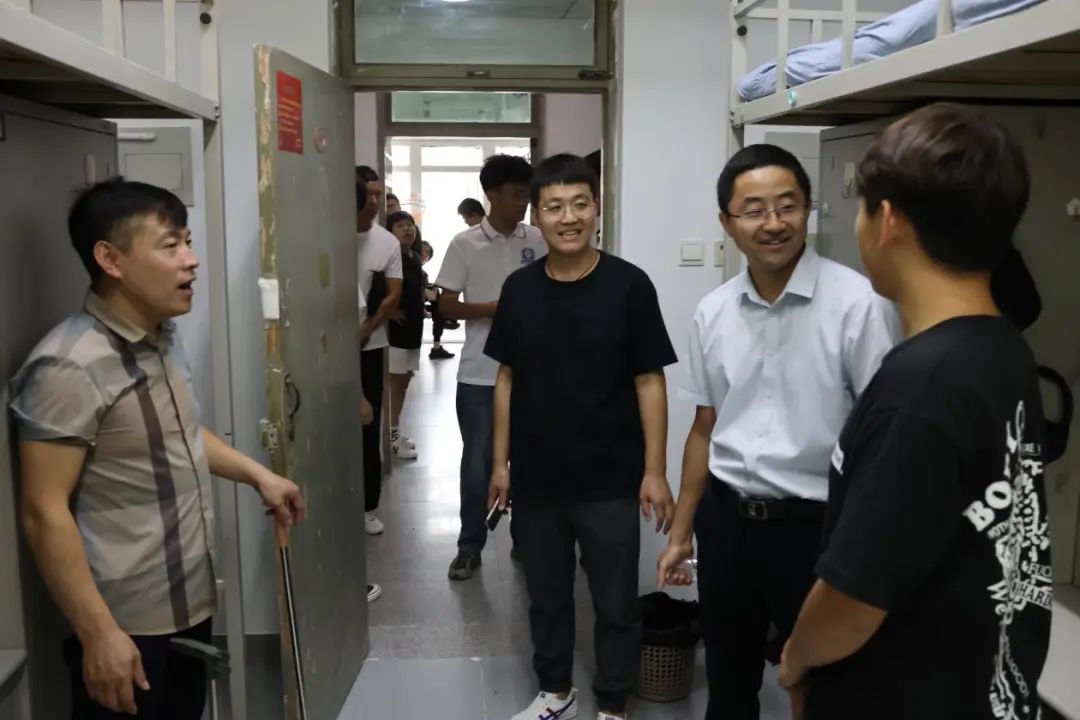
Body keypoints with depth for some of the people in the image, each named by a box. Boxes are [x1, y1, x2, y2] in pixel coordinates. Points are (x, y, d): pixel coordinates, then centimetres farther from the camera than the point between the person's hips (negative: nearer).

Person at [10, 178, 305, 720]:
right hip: (128, 625, -8)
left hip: (189, 605, 8)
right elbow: (44, 511, -23)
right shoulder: (71, 365, -23)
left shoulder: (163, 337, 5)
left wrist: (258, 474, 14)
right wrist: (98, 633, -22)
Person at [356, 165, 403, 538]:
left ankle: (368, 507, 18)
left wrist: (365, 331, -10)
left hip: (368, 346, 2)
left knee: (369, 428, 7)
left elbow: (393, 296, 0)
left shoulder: (388, 242, 2)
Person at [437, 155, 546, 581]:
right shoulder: (465, 244, -4)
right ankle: (470, 547, 18)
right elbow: (447, 307, -6)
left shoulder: (538, 242, 3)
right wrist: (497, 308, -18)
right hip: (479, 374, -2)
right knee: (477, 462, 4)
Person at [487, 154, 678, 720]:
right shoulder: (518, 289, 0)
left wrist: (655, 471, -10)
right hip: (536, 479, 3)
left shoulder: (628, 285, -10)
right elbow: (507, 379, 7)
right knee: (546, 595, 19)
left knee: (615, 602, 11)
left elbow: (649, 383, -7)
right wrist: (501, 462, 6)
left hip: (610, 481, -3)